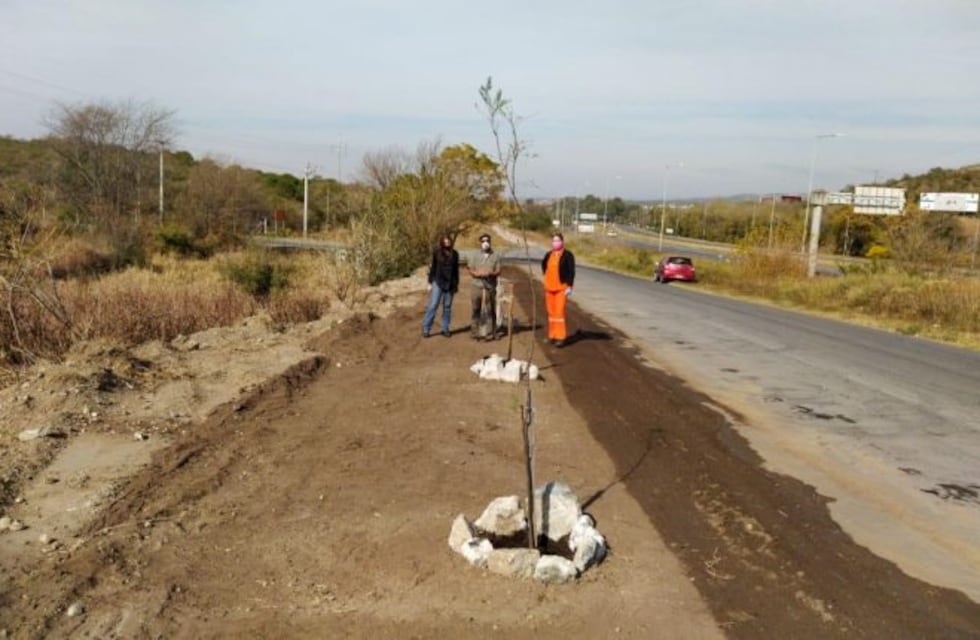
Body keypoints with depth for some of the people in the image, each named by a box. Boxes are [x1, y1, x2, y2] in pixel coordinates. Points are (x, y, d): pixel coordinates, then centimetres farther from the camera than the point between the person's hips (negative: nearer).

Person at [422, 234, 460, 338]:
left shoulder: (454, 254, 6)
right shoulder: (436, 252, -1)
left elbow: (456, 270, 12)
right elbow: (433, 268, 2)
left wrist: (457, 283, 12)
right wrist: (430, 282, 0)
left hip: (450, 283, 3)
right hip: (438, 282, -3)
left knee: (447, 306, 6)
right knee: (433, 305, -6)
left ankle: (445, 329, 13)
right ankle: (426, 329, -3)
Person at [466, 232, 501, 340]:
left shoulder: (495, 257, 8)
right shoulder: (476, 256, 13)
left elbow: (498, 271, 2)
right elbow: (470, 269, 8)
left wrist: (491, 273, -18)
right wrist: (477, 273, -11)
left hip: (490, 288, -2)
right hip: (477, 287, 2)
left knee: (490, 311, -5)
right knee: (476, 310, 3)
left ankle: (491, 333, 1)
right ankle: (474, 331, 10)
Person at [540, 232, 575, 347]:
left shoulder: (568, 255, -7)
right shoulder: (548, 255, 10)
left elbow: (571, 271, -11)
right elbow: (543, 264, 30)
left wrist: (569, 286, -16)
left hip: (562, 288, -6)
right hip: (549, 287, 6)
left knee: (559, 311, -12)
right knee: (551, 311, 10)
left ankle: (560, 337, -10)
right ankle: (552, 335, 19)